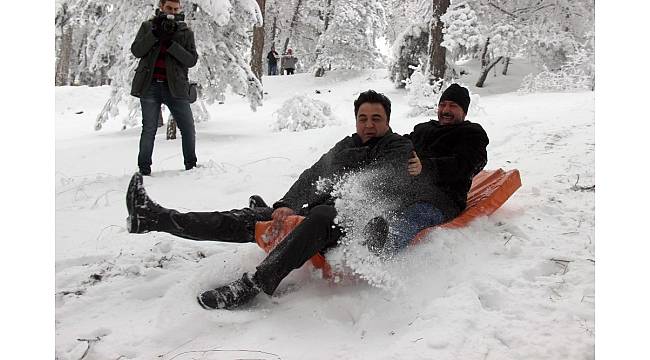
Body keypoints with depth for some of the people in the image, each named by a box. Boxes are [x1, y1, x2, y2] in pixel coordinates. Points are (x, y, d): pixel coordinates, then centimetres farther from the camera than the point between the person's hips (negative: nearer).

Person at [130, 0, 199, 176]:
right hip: (150, 86, 0)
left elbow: (192, 60, -3)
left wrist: (170, 43, -14)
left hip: (175, 87, 1)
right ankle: (144, 169, 10)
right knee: (149, 129, 1)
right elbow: (136, 51, -2)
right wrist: (155, 34, -12)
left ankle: (191, 166, 14)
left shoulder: (185, 32, 9)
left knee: (188, 128, -1)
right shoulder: (147, 26, 10)